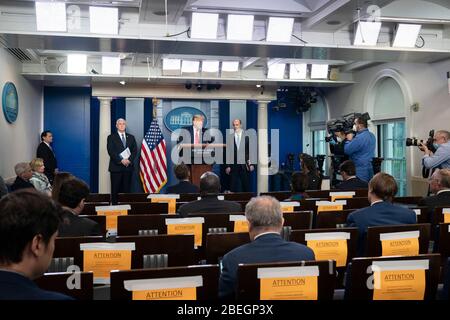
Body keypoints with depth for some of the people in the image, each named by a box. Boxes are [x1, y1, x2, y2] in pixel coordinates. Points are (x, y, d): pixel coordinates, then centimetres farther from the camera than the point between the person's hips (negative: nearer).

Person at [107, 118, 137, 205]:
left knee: (126, 189, 2)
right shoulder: (111, 137, 6)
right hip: (116, 167, -3)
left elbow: (135, 150, 7)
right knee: (115, 189, -2)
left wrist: (129, 160, -10)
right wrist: (121, 160, -15)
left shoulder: (131, 137, 16)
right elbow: (111, 151, -5)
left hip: (128, 166, 3)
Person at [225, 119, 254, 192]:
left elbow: (251, 151, 3)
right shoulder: (230, 137, 3)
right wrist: (227, 166, -1)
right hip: (233, 165, 1)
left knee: (246, 186, 5)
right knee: (233, 188, 3)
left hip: (244, 165, -1)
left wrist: (251, 164, -2)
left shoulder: (246, 136, 1)